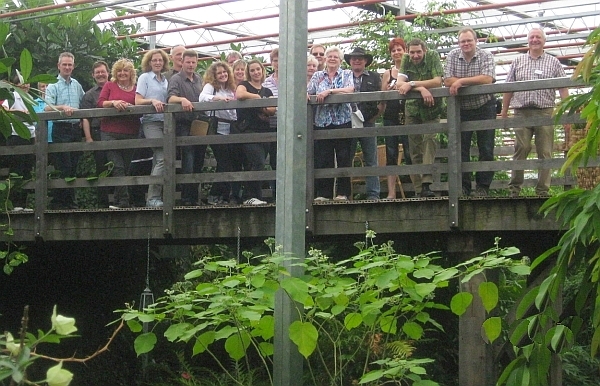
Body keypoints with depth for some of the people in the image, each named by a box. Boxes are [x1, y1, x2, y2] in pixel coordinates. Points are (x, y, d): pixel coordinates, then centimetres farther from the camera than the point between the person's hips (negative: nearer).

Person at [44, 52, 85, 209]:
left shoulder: (77, 85, 15)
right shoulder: (53, 86, -2)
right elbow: (47, 108, -14)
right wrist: (63, 108, -29)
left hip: (76, 128, 6)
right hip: (61, 129, -6)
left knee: (73, 167, 8)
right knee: (63, 168, -9)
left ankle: (70, 200, 13)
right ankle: (58, 201, -4)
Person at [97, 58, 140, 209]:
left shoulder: (136, 89, 10)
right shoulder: (110, 86, 8)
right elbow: (100, 102, -1)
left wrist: (130, 106, -13)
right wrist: (113, 102, -18)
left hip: (130, 133, 2)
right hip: (110, 132, -2)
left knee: (125, 167, 7)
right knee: (118, 167, -12)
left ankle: (119, 200, 14)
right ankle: (123, 200, -15)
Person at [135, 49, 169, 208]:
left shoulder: (165, 80, 18)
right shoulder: (145, 77, 3)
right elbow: (138, 101, -4)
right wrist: (152, 101, -20)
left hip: (164, 121, 6)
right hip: (150, 121, -6)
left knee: (158, 160, 6)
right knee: (163, 157, -19)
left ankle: (154, 196, 9)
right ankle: (153, 197, -18)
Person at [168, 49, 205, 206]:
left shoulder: (198, 79, 16)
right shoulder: (176, 79, -4)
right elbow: (171, 98, -20)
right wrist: (182, 99, -38)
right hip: (184, 124, -6)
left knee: (198, 161, 9)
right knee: (188, 161, -12)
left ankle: (194, 196, 16)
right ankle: (186, 198, -10)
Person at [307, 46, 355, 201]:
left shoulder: (347, 74, 8)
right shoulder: (317, 76, 16)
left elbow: (350, 89, -10)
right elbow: (308, 93, 8)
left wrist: (329, 91, -17)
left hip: (342, 120, -2)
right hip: (322, 121, 2)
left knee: (344, 158, -3)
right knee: (322, 159, -1)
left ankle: (343, 193, 2)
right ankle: (323, 193, 3)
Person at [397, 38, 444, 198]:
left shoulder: (432, 57, -11)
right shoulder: (406, 60, -5)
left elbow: (437, 81, -23)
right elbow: (399, 84, -16)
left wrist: (412, 84, -26)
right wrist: (421, 88, -30)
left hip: (431, 108, -3)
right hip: (413, 107, 3)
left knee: (429, 139, -20)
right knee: (414, 147, 1)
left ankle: (426, 183, -27)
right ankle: (418, 190, 3)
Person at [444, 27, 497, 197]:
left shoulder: (486, 56, -6)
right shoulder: (452, 56, 1)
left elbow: (487, 79, -22)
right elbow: (447, 81, -10)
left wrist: (462, 81, -21)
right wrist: (475, 81, -17)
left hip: (484, 108, -2)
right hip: (461, 110, 2)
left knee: (486, 149, -1)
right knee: (461, 149, 3)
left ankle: (482, 187, 6)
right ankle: (463, 187, 10)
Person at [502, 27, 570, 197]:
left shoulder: (553, 62, 10)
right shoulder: (518, 62, 13)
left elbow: (563, 89, 5)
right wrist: (504, 112, 8)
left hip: (545, 112, 0)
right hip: (522, 113, 1)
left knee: (545, 153, 0)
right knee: (521, 150, -4)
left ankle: (543, 191, 4)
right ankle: (514, 189, 0)